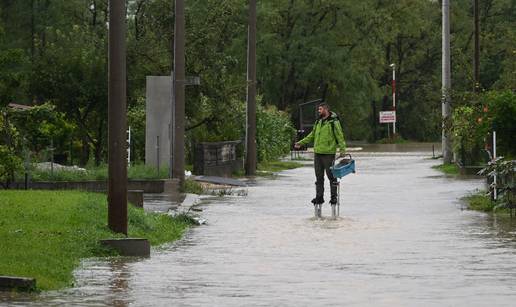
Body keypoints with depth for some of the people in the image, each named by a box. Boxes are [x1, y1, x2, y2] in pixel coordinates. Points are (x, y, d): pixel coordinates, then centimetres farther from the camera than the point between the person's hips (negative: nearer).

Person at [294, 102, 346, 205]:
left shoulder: (334, 122, -7)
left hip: (329, 153, -7)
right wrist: (301, 143, 16)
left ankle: (334, 196, 7)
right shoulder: (318, 122, 14)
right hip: (317, 152, 7)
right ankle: (319, 197, 13)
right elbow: (312, 136, 21)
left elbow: (340, 136, -9)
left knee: (331, 175, -1)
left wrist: (342, 149, -18)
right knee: (319, 176, 9)